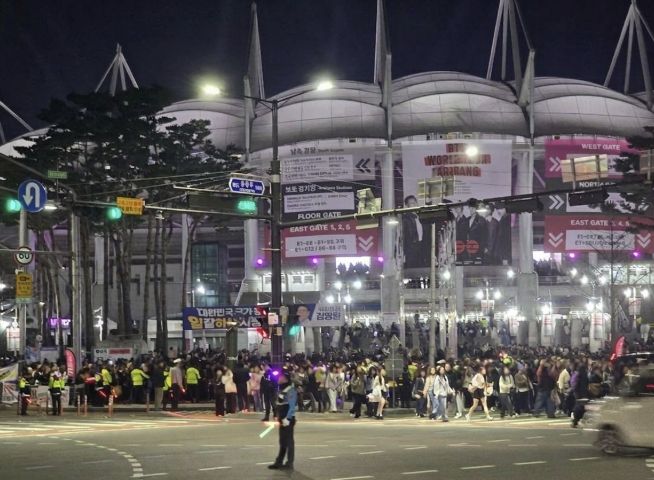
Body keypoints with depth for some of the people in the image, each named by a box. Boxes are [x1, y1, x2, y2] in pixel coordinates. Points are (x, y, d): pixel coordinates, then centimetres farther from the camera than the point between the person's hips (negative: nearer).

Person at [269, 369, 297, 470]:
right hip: (282, 419, 9)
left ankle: (289, 463, 4)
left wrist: (287, 418, -24)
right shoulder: (282, 389, 12)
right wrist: (279, 417, 17)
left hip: (288, 420, -9)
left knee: (289, 441, -2)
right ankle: (279, 462, 23)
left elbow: (292, 406, -22)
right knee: (282, 441, 15)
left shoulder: (290, 390, -17)